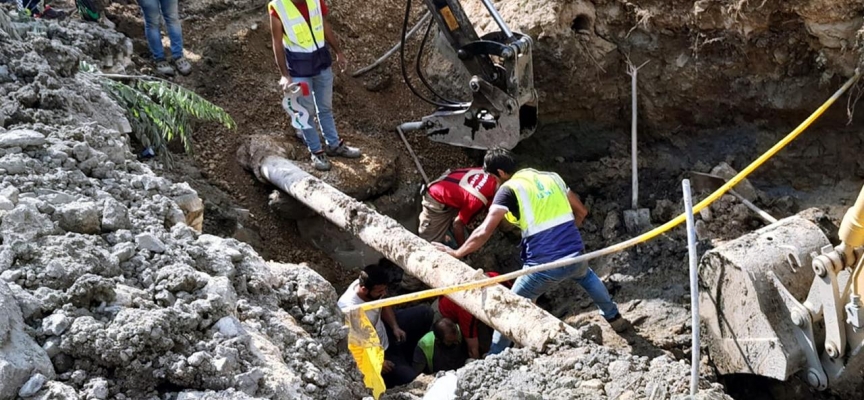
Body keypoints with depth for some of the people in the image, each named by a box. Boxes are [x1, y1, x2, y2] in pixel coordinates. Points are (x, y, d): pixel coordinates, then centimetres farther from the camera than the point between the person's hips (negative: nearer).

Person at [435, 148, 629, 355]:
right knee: (585, 275, 41)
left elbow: (484, 233, -11)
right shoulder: (552, 177, 12)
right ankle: (613, 317, 49)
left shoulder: (509, 189, -5)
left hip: (544, 265, -6)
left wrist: (457, 253, 1)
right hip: (575, 255, 6)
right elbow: (581, 212, 21)